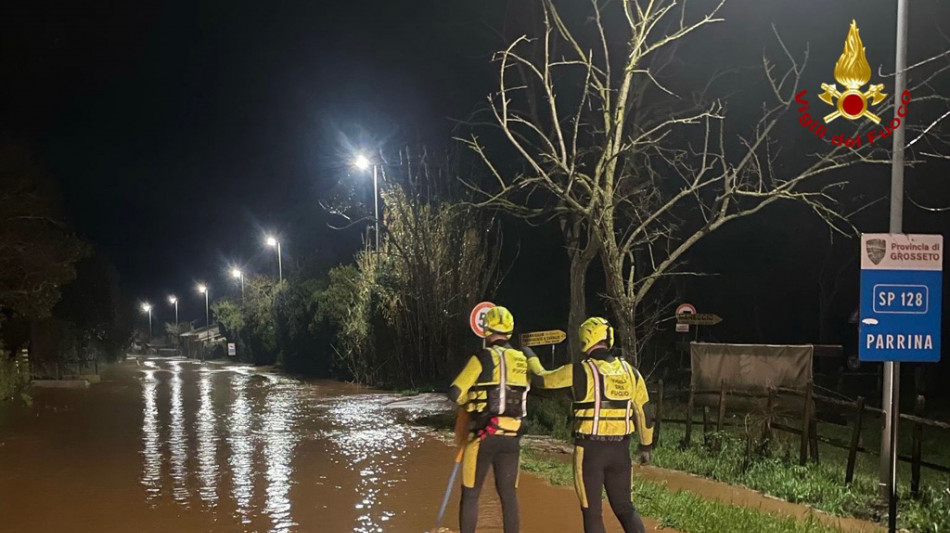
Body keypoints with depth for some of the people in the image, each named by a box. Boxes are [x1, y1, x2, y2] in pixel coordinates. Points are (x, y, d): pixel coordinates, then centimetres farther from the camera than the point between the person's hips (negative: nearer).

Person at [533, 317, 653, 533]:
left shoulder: (580, 371, -9)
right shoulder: (629, 371, 5)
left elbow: (542, 378, 1)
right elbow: (643, 411, 10)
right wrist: (646, 445, 22)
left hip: (590, 447, -4)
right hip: (620, 448, 4)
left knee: (592, 510, 6)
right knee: (623, 506, 16)